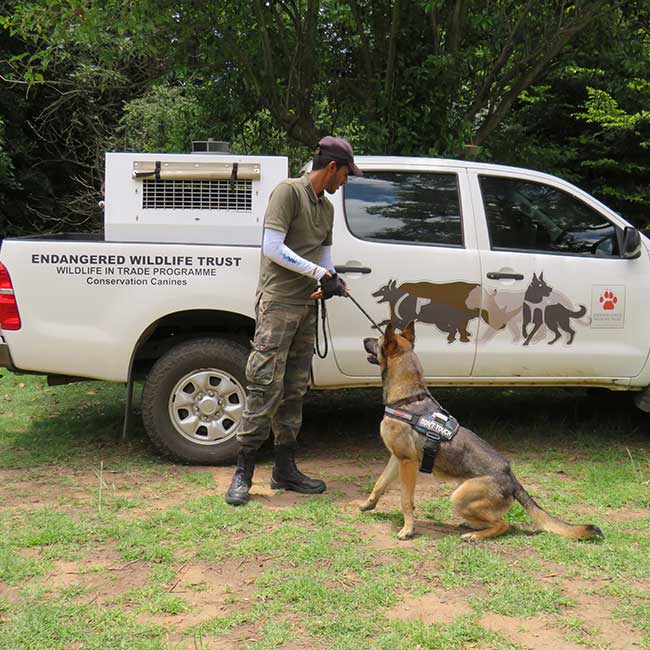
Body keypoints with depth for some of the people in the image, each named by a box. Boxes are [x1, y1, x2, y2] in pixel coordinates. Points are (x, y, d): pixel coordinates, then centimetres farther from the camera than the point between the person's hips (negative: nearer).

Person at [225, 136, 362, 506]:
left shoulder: (326, 207, 19)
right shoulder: (289, 191, -6)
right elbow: (272, 247, -14)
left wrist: (330, 281, -1)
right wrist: (318, 273, -15)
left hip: (306, 307, 8)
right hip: (278, 302, -8)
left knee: (295, 389, 9)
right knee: (267, 385, -12)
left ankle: (285, 469, 16)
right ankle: (243, 473, -7)